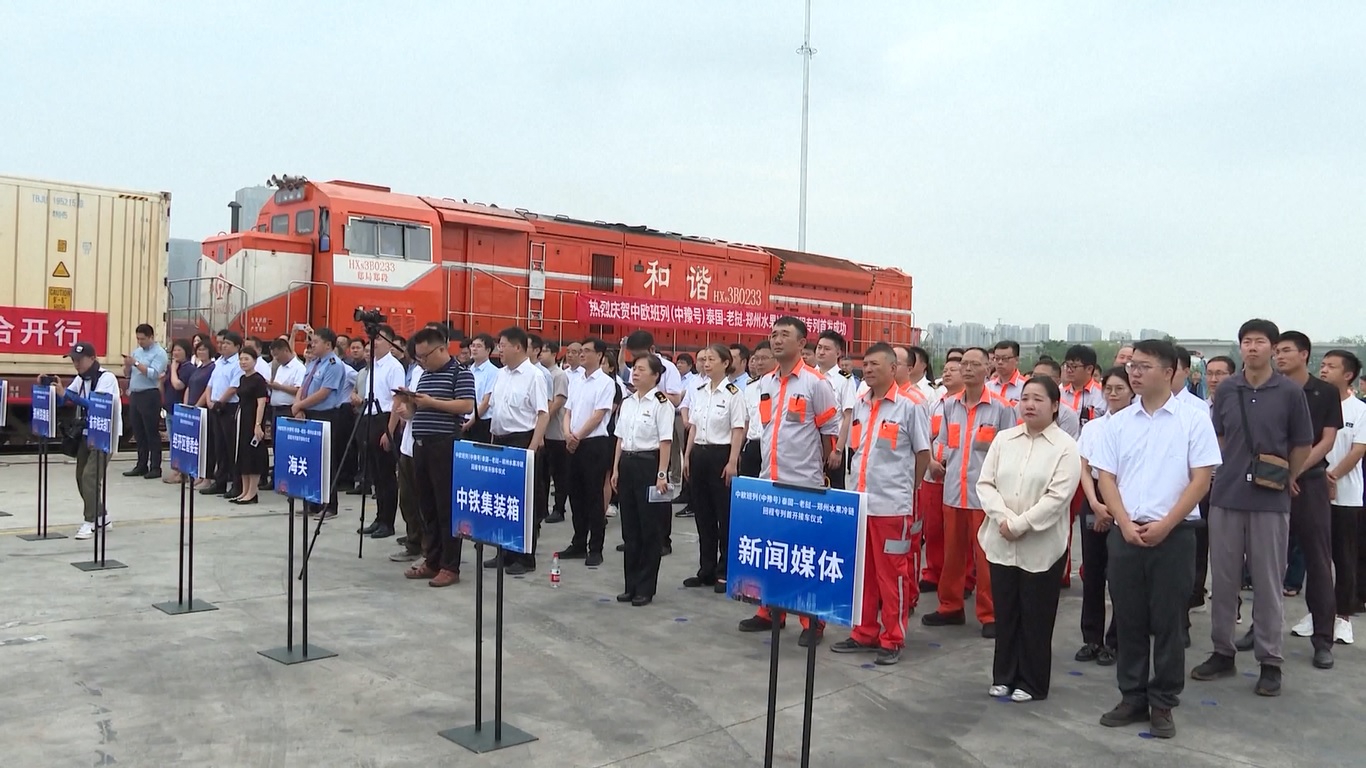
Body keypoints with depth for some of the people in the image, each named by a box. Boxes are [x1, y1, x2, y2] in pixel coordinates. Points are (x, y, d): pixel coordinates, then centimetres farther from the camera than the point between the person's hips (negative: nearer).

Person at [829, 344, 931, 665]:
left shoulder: (908, 407, -6)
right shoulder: (859, 406, 9)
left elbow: (923, 454, 1)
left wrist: (906, 488, 6)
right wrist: (858, 482, 14)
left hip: (892, 504, -5)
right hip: (858, 501, 6)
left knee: (891, 574, 3)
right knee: (862, 572, 13)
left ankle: (892, 640, 13)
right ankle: (865, 633, 24)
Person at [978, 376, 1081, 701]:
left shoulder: (1066, 447, -7)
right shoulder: (1003, 439, 7)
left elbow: (1057, 497, -15)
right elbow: (985, 483, 3)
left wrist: (1019, 525, -17)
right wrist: (1002, 518, -12)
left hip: (1041, 546, -4)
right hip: (1001, 543, 4)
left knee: (1035, 618, 6)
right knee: (1005, 613, 12)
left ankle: (1031, 683, 20)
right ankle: (1004, 676, 25)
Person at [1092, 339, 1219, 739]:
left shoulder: (1193, 420, -2)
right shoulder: (1118, 422, 7)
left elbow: (1201, 478, -5)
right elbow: (1106, 477, 5)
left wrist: (1164, 525, -12)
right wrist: (1126, 524, -8)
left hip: (1173, 534, -3)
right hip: (1125, 533, 3)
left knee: (1168, 622, 4)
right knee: (1129, 620, 9)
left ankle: (1163, 704, 16)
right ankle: (1132, 698, 21)